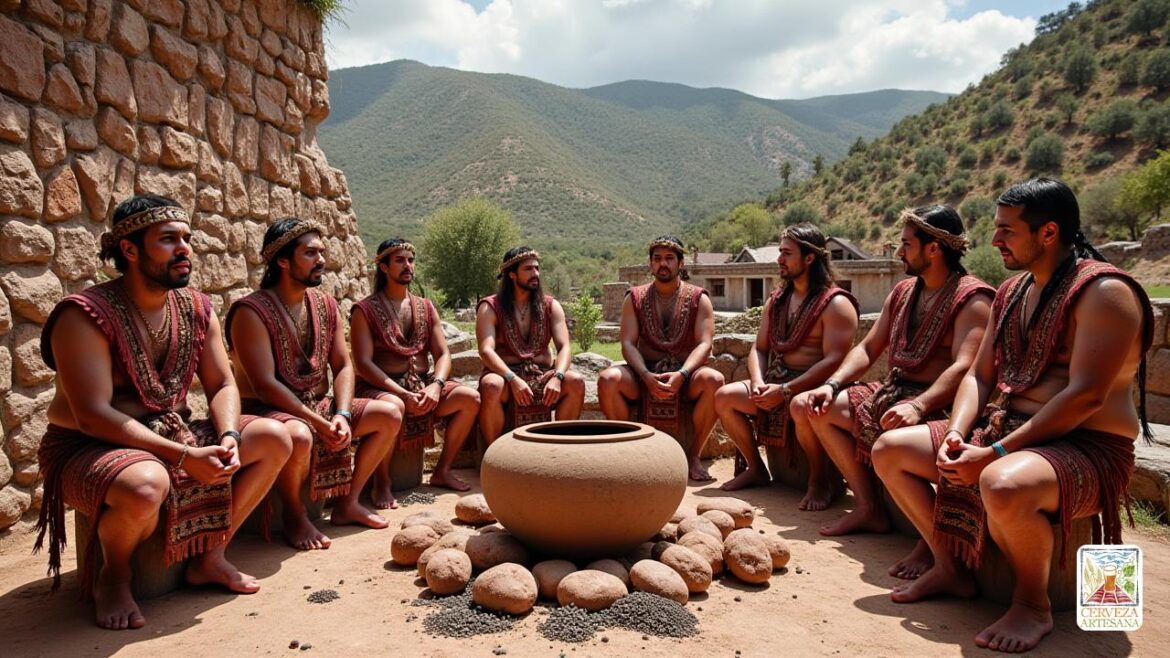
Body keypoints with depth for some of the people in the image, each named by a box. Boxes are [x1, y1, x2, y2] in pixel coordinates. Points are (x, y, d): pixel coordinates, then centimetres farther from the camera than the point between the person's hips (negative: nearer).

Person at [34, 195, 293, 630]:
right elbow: (92, 415, -25)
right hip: (88, 448, -7)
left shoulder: (196, 309, 2)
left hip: (175, 436, 7)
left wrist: (228, 437, -18)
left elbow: (222, 385, 4)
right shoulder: (85, 315, -19)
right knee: (145, 486, -40)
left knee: (275, 439, -6)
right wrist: (184, 456, -30)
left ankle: (210, 557, 4)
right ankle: (114, 575, -4)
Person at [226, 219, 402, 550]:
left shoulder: (325, 305, 6)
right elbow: (265, 385, -22)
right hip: (269, 410, -7)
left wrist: (341, 416, -12)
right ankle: (295, 515, -8)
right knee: (299, 436, -40)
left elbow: (343, 366, 6)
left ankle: (347, 503, 7)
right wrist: (320, 424, -24)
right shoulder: (251, 311, -16)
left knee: (391, 414, -2)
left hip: (319, 404, 8)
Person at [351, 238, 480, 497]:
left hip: (422, 385, 5)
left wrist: (436, 385, -15)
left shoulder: (426, 307, 14)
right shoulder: (364, 310, -2)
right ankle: (381, 481, -17)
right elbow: (363, 363, -11)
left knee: (472, 398, -15)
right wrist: (403, 394, -23)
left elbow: (443, 354, 7)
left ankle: (442, 471, -3)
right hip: (380, 388, -5)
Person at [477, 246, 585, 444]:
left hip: (542, 375, 3)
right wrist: (513, 379, -29)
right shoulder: (490, 307, 1)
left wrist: (557, 377, -23)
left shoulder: (551, 306, 10)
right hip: (505, 375, -3)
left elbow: (564, 347, -2)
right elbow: (486, 350, -13)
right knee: (491, 386, -37)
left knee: (576, 381, -26)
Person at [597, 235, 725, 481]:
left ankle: (693, 455, -16)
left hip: (686, 373, -1)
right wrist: (647, 376, -21)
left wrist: (681, 374, -26)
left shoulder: (699, 299, 6)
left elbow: (704, 344, -7)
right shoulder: (635, 298, 9)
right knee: (607, 379, -29)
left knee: (714, 380, -34)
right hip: (643, 374, 1)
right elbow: (628, 343, -2)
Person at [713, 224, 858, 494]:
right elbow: (759, 349, 13)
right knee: (724, 396, -8)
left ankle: (818, 479, -15)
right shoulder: (776, 301, 15)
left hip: (813, 389, -7)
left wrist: (785, 390, -24)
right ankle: (756, 469, 5)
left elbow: (834, 360, -20)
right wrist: (758, 382, -9)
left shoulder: (835, 304, -10)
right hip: (775, 381, 8)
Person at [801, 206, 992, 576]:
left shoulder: (972, 299, -12)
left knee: (892, 441, -38)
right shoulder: (903, 292, 14)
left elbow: (964, 367, -26)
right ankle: (869, 508, 4)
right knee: (821, 408, 4)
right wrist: (832, 385, -1)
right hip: (893, 392, 9)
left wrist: (918, 406, -40)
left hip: (938, 405, -9)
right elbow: (868, 348, 15)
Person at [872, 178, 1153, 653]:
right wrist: (957, 433, -9)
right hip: (1001, 430, 9)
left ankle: (1033, 604, -11)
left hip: (1085, 449, -8)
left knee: (1003, 485, -41)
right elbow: (979, 376, 10)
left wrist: (996, 453, -26)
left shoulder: (1104, 292, -14)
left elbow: (1085, 396, -23)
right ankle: (950, 568, 9)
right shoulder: (1011, 292, 12)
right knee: (888, 450, 2)